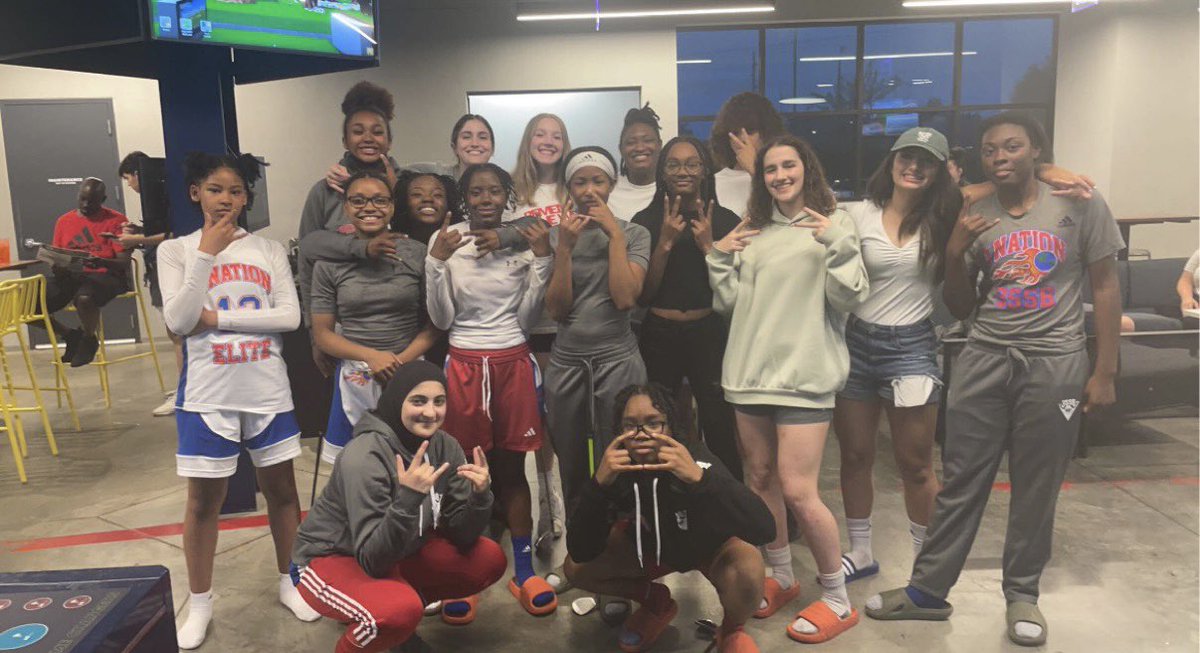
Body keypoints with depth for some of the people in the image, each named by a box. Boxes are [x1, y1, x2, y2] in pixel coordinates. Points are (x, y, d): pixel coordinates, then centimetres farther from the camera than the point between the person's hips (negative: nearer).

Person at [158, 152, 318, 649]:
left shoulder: (270, 250, 2)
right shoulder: (176, 250, -1)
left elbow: (290, 317, -8)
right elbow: (179, 322, -13)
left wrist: (219, 317, -13)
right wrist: (206, 253, -16)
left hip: (267, 389, 2)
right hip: (208, 393, -1)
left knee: (281, 489, 12)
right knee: (204, 499, 9)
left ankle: (290, 581, 30)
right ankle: (199, 602, 26)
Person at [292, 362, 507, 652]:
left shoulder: (445, 446, -10)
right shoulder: (365, 456, -28)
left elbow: (461, 536, -7)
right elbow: (373, 558, -31)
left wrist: (479, 495, -25)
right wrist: (408, 498, -43)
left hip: (395, 554, 7)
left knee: (489, 560, -8)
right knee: (401, 610, -34)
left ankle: (406, 602, 13)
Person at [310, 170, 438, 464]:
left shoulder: (416, 254, 0)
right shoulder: (329, 263, 0)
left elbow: (433, 323, 3)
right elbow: (322, 334, 2)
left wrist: (401, 361, -12)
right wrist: (372, 356, -13)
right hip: (355, 379, 0)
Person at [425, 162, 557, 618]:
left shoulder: (524, 241, 2)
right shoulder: (447, 242, -3)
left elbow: (526, 318, 1)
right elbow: (441, 320, -4)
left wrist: (542, 259, -7)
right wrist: (436, 262, -15)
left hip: (513, 363, 1)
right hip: (463, 365, -1)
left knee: (511, 470, 9)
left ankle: (524, 571, 19)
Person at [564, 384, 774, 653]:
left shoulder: (698, 462, -35)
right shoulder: (617, 470, -24)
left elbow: (764, 529, -46)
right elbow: (580, 553, -27)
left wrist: (699, 479, -58)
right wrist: (599, 483, -43)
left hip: (711, 546, -3)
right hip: (653, 544, 4)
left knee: (747, 570, -36)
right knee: (576, 569, -14)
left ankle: (732, 631, -1)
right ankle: (657, 603, 12)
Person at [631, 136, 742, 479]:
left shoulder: (725, 220, 2)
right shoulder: (645, 220, 2)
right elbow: (643, 294, -1)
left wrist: (708, 246, -11)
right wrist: (665, 242, -11)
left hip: (710, 335, 0)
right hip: (658, 337, 1)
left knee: (720, 431, -4)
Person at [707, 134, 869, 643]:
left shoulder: (833, 223, 0)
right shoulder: (753, 230, 13)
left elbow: (851, 298, -9)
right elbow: (729, 304, 12)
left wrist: (835, 244, -19)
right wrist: (719, 258, 1)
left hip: (804, 373, -6)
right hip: (750, 370, 6)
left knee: (798, 491, -9)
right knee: (760, 479, 13)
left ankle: (837, 600, 10)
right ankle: (781, 578, 32)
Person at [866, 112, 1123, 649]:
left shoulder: (1079, 204, 0)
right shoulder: (974, 217, 7)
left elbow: (1105, 287, 2)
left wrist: (1104, 372, -2)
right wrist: (954, 253, -7)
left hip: (1054, 362, -2)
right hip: (983, 362, 2)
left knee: (1036, 488, 6)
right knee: (959, 482, 7)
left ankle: (1022, 595, 24)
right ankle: (928, 589, 17)